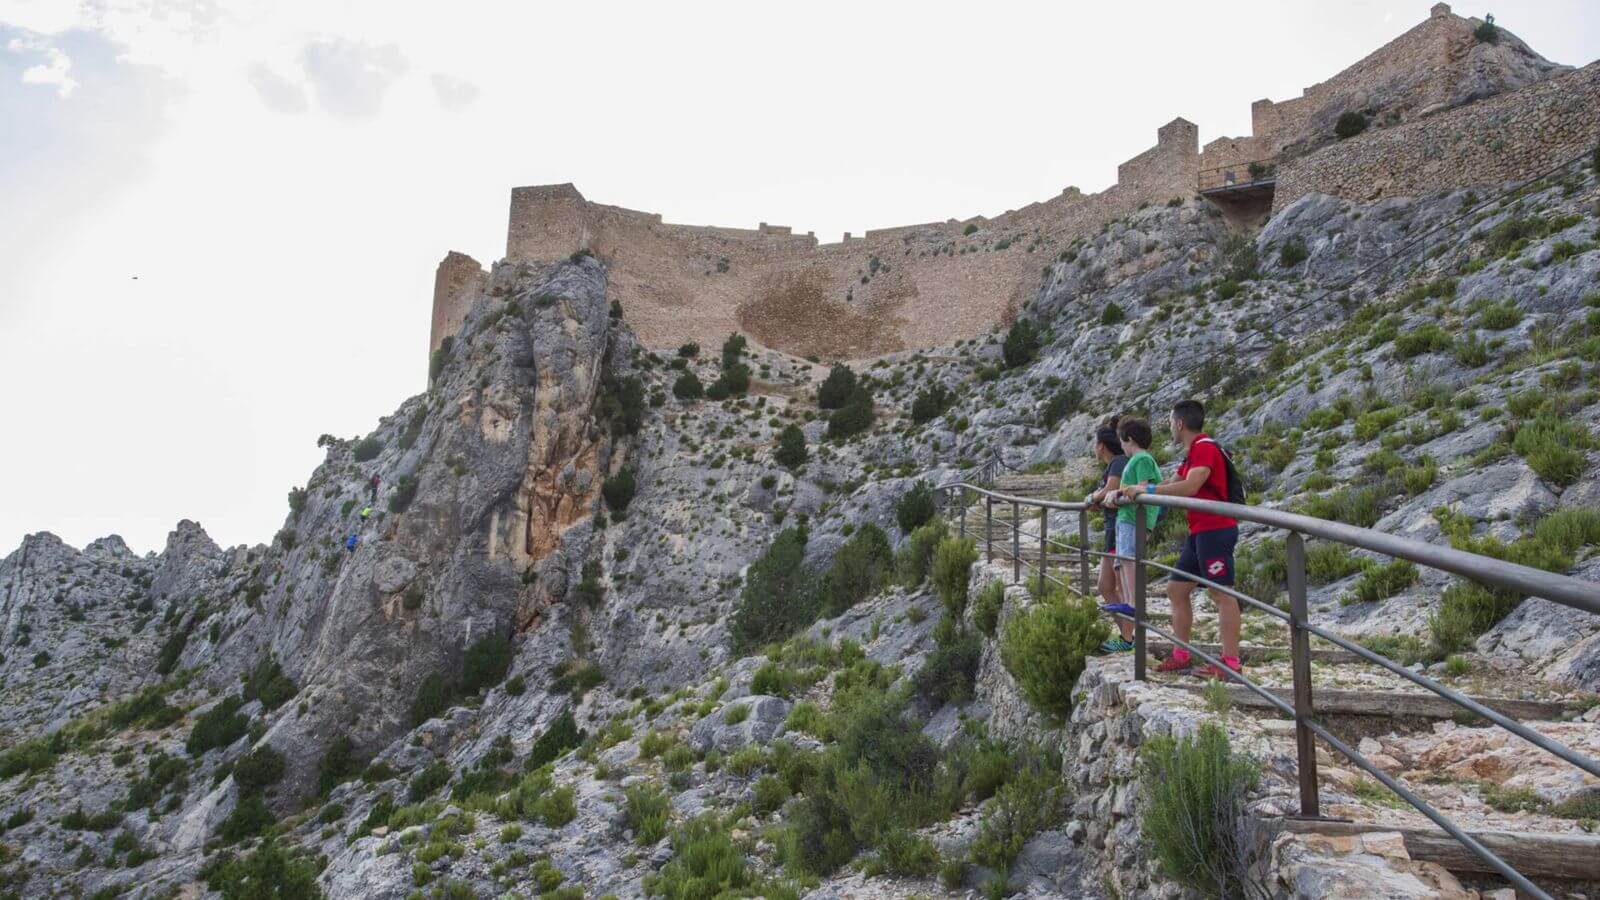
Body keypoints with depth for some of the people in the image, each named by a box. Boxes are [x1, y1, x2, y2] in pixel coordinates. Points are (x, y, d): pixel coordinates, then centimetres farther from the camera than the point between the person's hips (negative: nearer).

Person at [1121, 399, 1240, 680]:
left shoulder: (1204, 448, -13)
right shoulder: (1193, 452, 20)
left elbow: (1189, 487, -26)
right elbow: (1173, 485, 24)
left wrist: (1147, 489, -19)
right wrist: (1134, 490, 15)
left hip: (1215, 530, -11)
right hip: (1199, 532, 11)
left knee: (1221, 594, -9)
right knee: (1176, 589, 12)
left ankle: (1231, 663, -8)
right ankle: (1181, 657, 17)